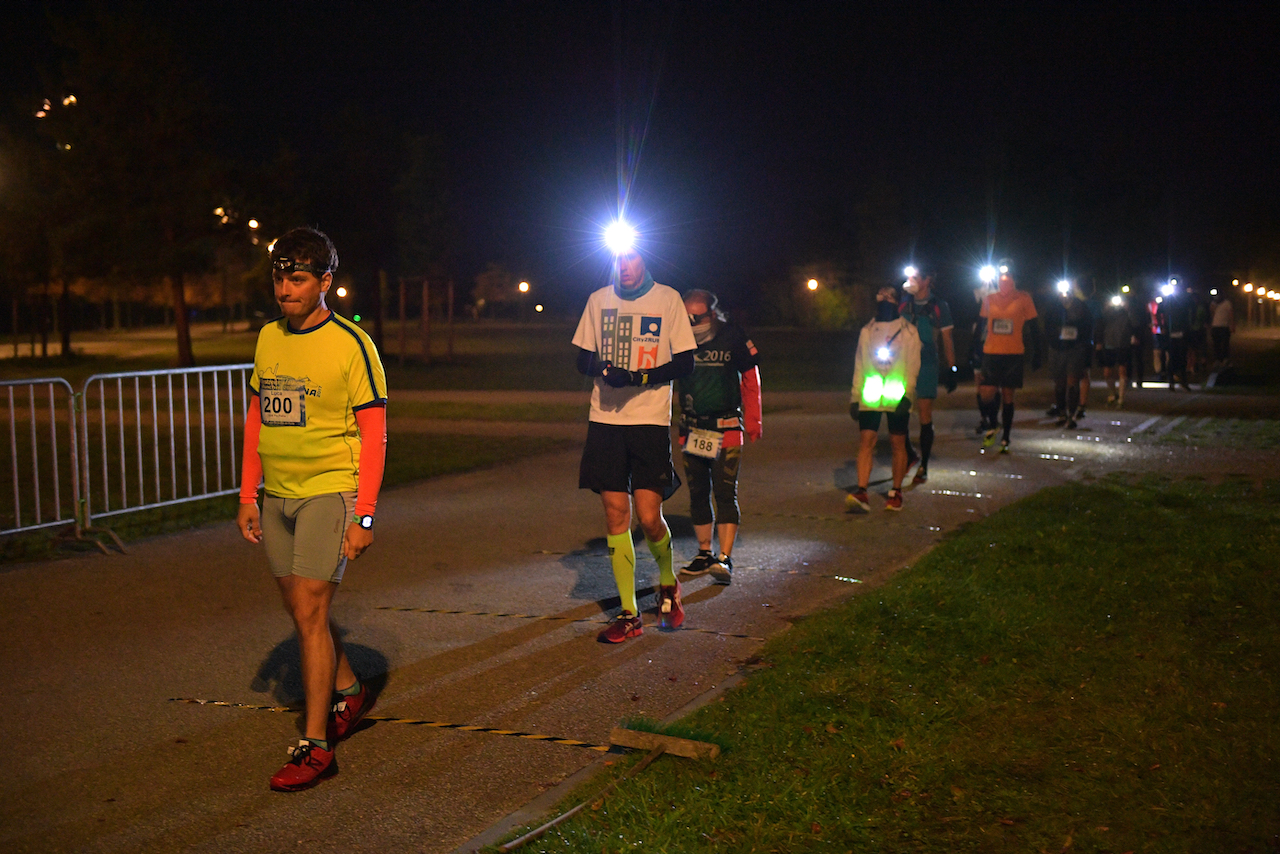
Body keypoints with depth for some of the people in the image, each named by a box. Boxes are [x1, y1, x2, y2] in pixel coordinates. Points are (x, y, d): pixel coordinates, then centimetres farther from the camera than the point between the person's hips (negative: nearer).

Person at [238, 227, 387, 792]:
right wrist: (248, 497, 11)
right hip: (278, 496, 6)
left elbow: (374, 434, -10)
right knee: (303, 611, 14)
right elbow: (256, 420, 15)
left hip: (330, 492, -6)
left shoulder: (351, 345, -10)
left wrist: (364, 516, -15)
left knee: (309, 612, -9)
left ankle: (316, 745, -1)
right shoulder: (268, 339, 8)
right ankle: (349, 692, 37)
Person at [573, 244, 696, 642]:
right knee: (615, 514, 1)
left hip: (650, 419, -3)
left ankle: (668, 583, 23)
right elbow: (582, 358, 14)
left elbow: (685, 362, 1)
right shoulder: (599, 300, 10)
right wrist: (601, 368, -9)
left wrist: (640, 378, -14)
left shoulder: (668, 299, 2)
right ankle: (628, 614, 10)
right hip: (605, 418, 3)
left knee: (648, 517, -8)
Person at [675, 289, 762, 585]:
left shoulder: (733, 337, -4)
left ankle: (725, 558, -9)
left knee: (725, 492, -9)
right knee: (697, 493, 9)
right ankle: (705, 554, 21)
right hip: (692, 430, 4)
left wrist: (753, 421, 2)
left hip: (726, 427, -3)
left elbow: (750, 378, 4)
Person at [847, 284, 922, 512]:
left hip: (897, 397, -2)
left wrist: (907, 395, -13)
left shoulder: (908, 331, 5)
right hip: (870, 396, 2)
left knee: (898, 443, 2)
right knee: (866, 441, -8)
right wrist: (855, 397, 7)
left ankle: (896, 493, 13)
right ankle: (861, 493, -13)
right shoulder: (867, 331, 14)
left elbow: (912, 365, -1)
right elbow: (859, 366, 14)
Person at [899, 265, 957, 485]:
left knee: (925, 416, -1)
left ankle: (923, 467, 8)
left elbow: (947, 339, 3)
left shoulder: (939, 306, 0)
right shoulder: (904, 304, 8)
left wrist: (951, 369, -1)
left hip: (927, 366, -3)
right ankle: (908, 455, 22)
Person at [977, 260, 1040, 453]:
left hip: (1013, 354, -1)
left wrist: (1036, 354, 1)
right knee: (987, 394, -10)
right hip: (991, 352, 1)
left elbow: (1032, 328, 5)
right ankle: (991, 427, 17)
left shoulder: (1023, 299, 1)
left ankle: (1005, 439, 13)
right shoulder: (989, 299, 8)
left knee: (1008, 396, 3)